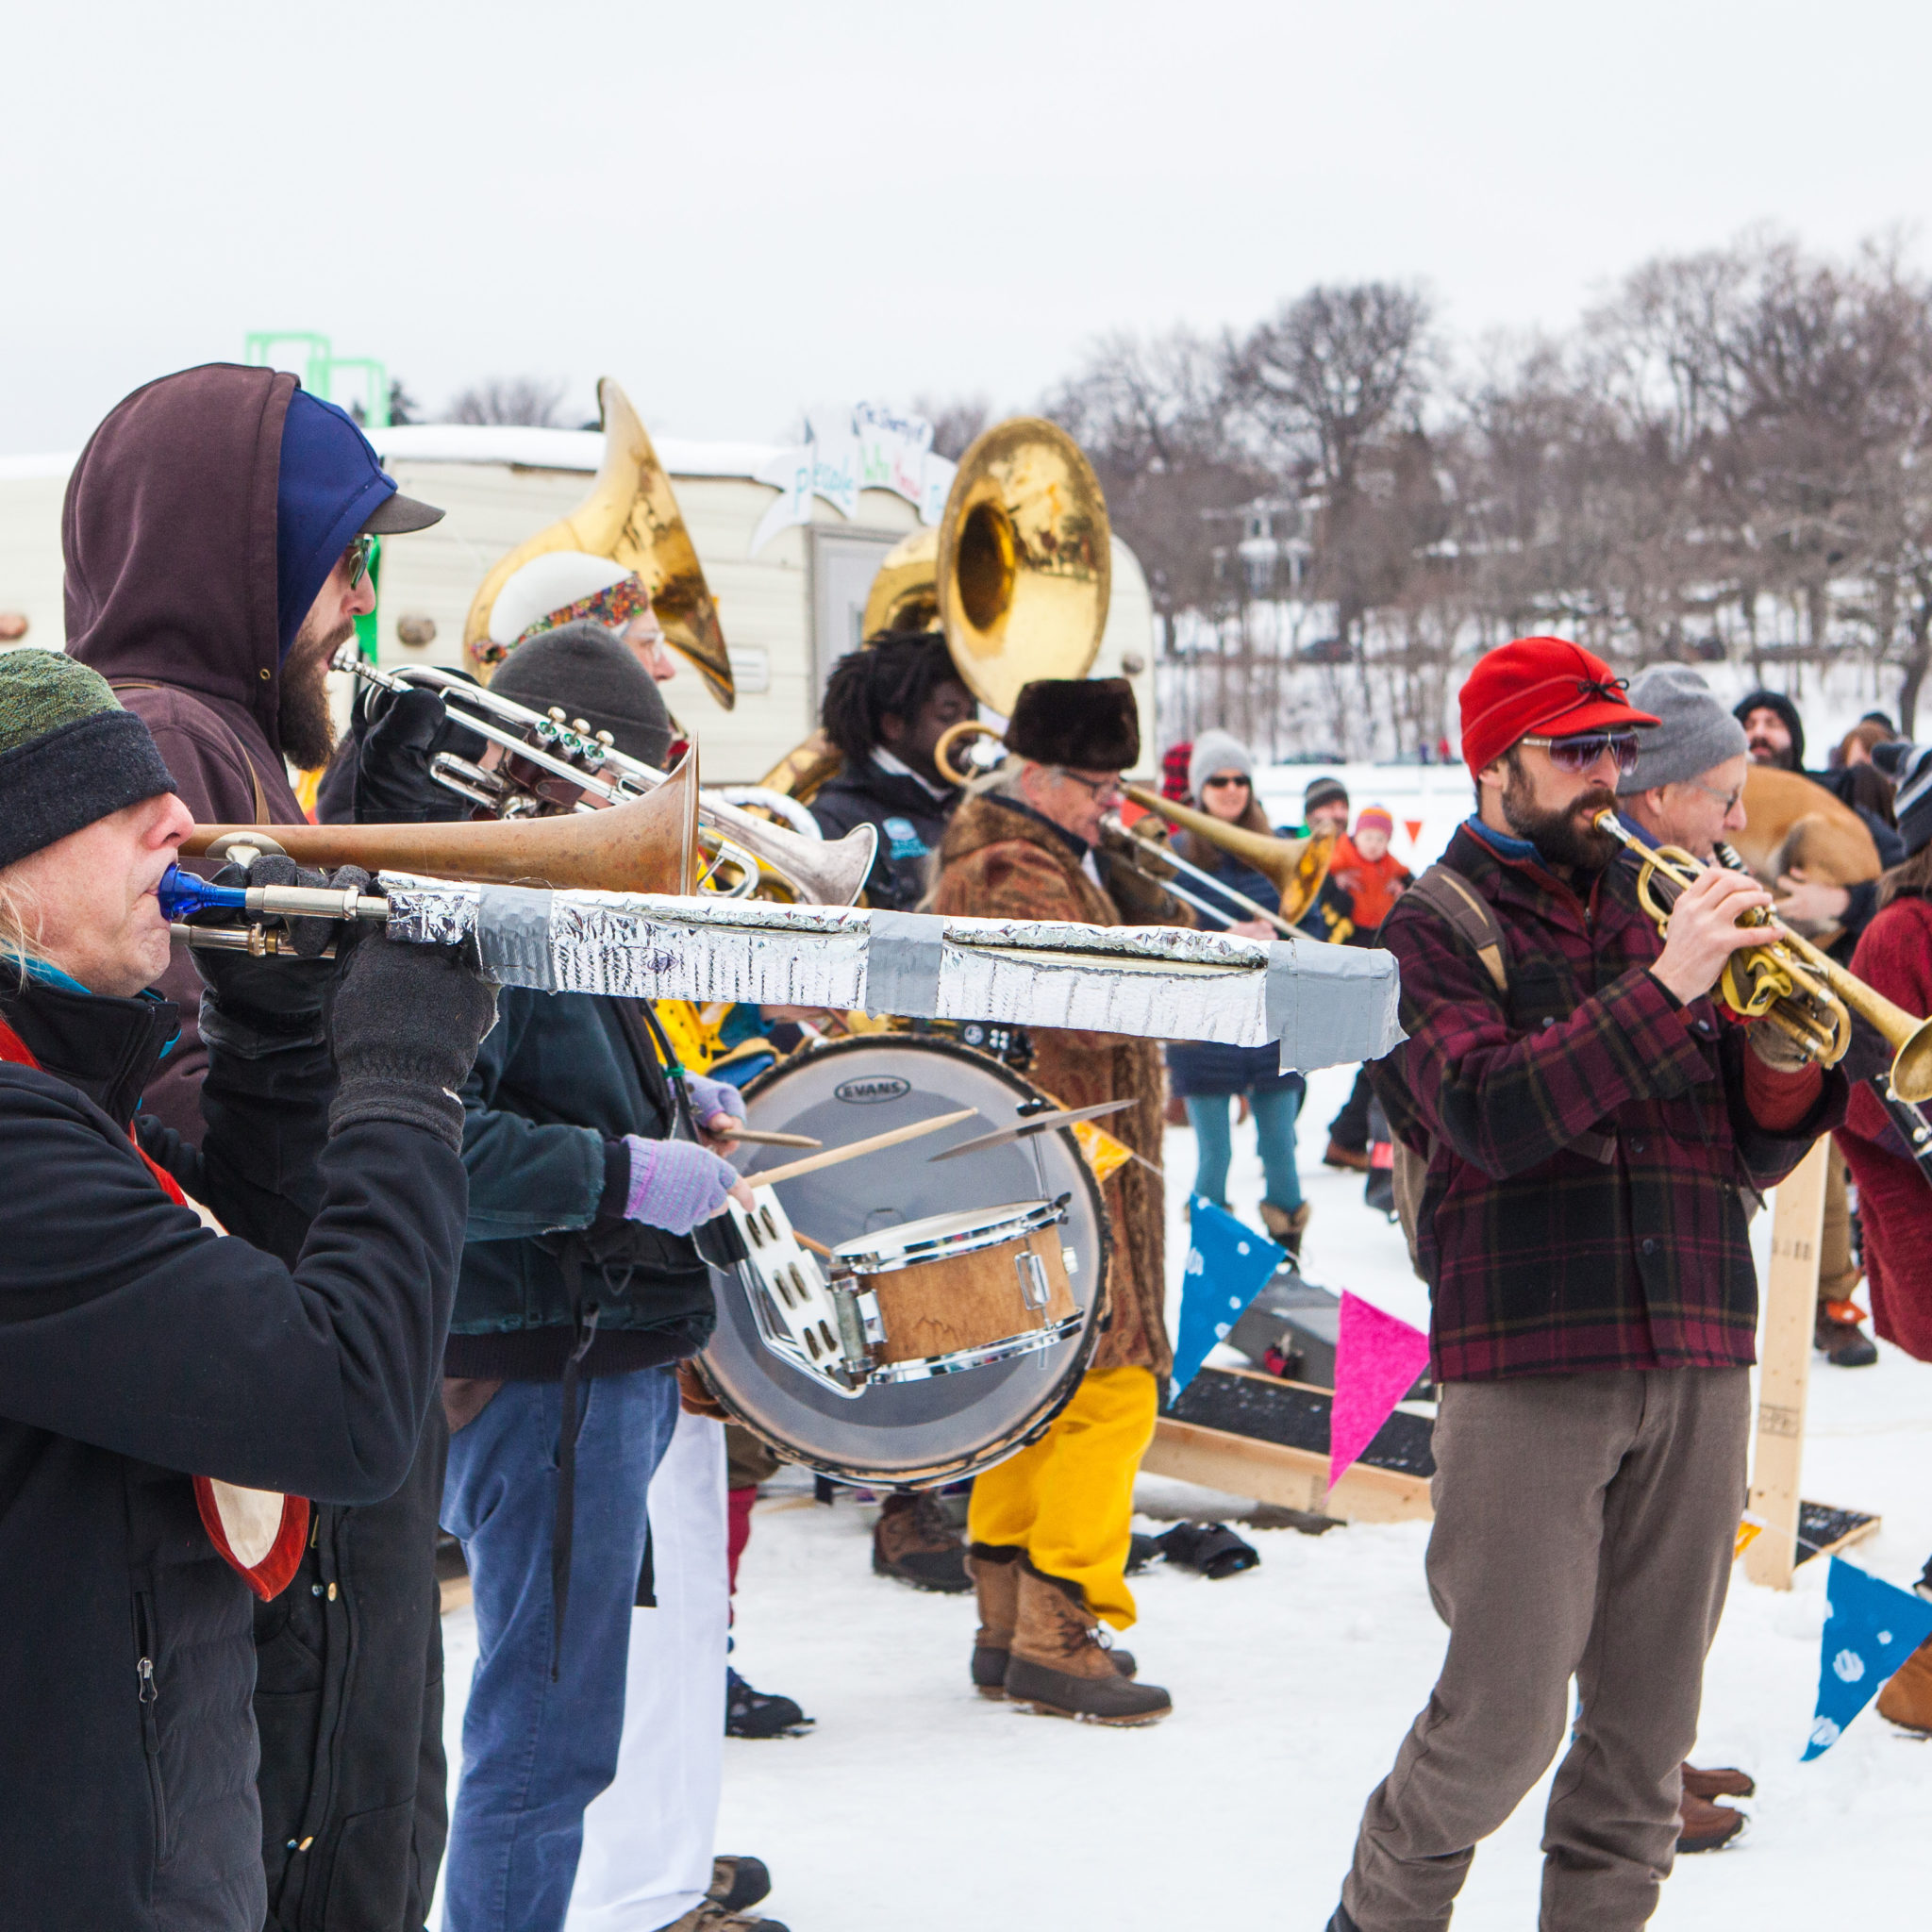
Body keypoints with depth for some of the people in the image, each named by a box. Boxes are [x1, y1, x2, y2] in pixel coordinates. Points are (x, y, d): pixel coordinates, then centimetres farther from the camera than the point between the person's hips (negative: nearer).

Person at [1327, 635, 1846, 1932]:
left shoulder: (1651, 904, 15)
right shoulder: (1436, 929, 2)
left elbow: (1748, 1158, 14)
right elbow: (1491, 1115, -18)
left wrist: (1784, 1066, -7)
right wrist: (1665, 988, -21)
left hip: (1698, 1361, 5)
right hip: (1529, 1362, -5)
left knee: (1648, 1723, 8)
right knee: (1505, 1717, -3)